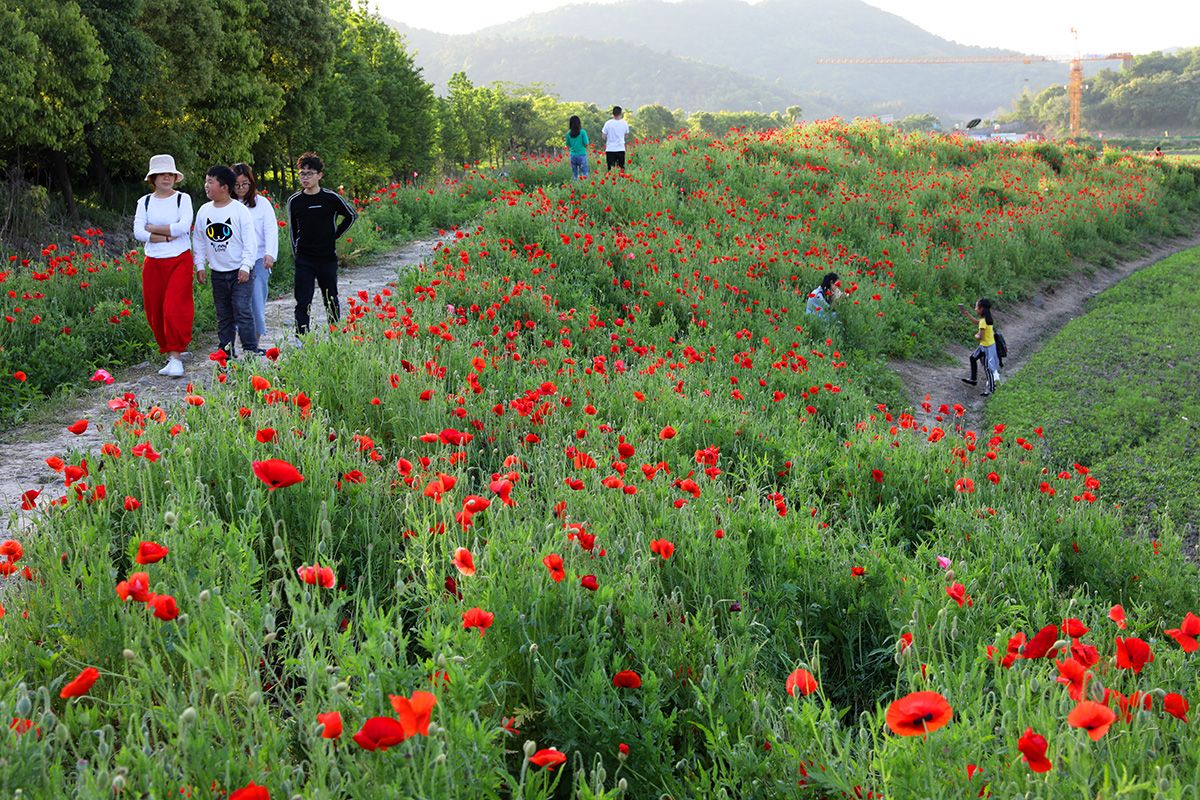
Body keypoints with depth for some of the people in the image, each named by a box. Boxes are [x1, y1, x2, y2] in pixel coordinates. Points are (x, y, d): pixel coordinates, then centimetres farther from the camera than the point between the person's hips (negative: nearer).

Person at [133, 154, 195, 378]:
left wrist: (153, 229, -7)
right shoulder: (144, 202, 9)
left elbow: (183, 227, -15)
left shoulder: (183, 199, 1)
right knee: (155, 312, 4)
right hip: (153, 263, 3)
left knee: (174, 309, -12)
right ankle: (168, 351, 19)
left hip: (180, 261, -3)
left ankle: (175, 357, -10)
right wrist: (166, 237, -12)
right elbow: (138, 232, -4)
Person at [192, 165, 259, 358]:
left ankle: (251, 351, -8)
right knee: (223, 316, 10)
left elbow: (250, 241, -8)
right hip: (218, 273, 5)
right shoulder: (204, 211, 6)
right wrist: (200, 265, 7)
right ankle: (225, 351, 17)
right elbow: (198, 240, 14)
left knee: (242, 311, -13)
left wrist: (245, 267, -14)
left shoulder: (240, 210, -7)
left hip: (239, 272, -5)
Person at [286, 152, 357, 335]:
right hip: (304, 260, 0)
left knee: (331, 301, 11)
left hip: (328, 258, 0)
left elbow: (352, 215, 10)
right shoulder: (294, 201, 0)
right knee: (302, 303, -6)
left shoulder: (331, 198, -6)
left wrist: (336, 234, 7)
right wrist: (296, 254, 11)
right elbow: (293, 229, 12)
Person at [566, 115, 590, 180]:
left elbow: (568, 145, 6)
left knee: (574, 175, 9)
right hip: (582, 155, -3)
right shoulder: (582, 132, -7)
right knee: (584, 174, -1)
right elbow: (586, 144, -8)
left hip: (573, 155, 3)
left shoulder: (569, 133, 2)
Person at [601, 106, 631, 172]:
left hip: (610, 149, -1)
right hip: (621, 149, 1)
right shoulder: (624, 123, -1)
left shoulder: (608, 123, -6)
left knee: (610, 169, 0)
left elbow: (604, 136, -1)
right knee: (621, 168, 5)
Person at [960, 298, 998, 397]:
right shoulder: (986, 318, 1)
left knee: (988, 367, 3)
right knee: (973, 358, 23)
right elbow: (977, 322, 23)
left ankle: (991, 388, 15)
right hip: (985, 345, 10)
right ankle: (973, 379, 35)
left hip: (987, 347, -10)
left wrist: (976, 336, -8)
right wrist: (968, 316, 19)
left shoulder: (983, 322, -28)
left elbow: (980, 337, -30)